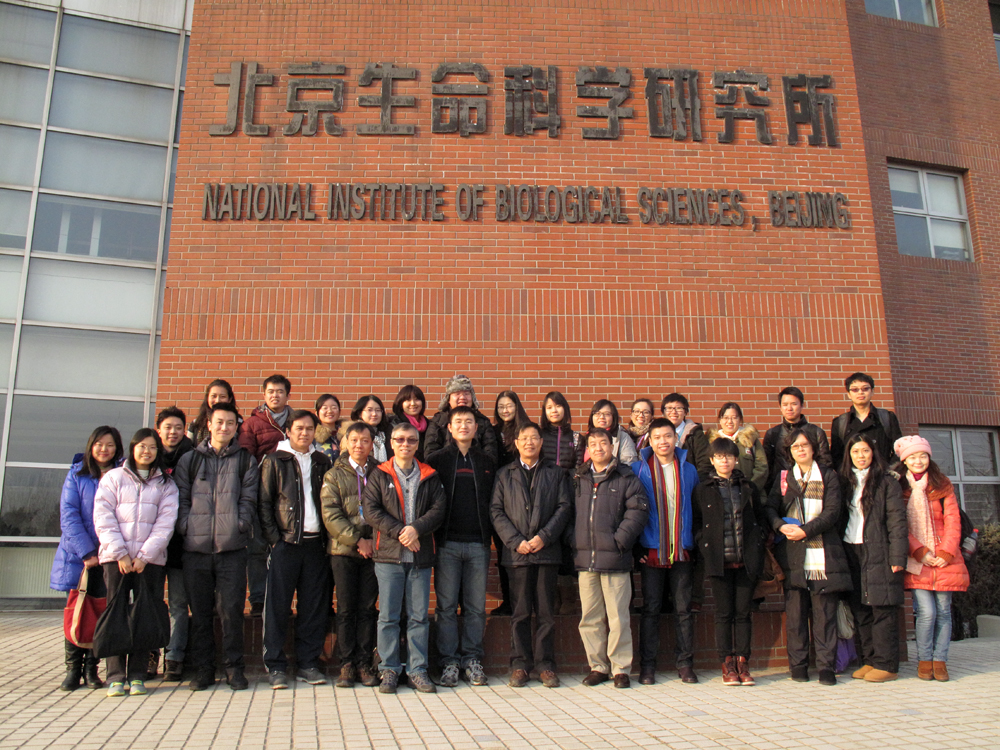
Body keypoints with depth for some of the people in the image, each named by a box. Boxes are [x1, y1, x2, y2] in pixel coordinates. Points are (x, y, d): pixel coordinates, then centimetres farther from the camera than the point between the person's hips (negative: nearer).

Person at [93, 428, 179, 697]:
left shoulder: (166, 484, 10)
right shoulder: (113, 478, 9)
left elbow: (165, 523, 1)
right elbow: (103, 519, 1)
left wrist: (144, 556, -9)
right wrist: (120, 554, -8)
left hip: (150, 560, 0)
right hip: (116, 557, 0)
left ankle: (137, 675, 5)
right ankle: (115, 675, 2)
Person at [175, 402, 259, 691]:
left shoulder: (245, 461, 12)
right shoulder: (189, 460, 14)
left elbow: (248, 498, 6)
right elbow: (181, 498, 10)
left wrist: (240, 525, -7)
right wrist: (186, 526, -3)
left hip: (232, 547, -1)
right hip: (196, 547, 1)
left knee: (232, 610, -1)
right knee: (200, 611, 6)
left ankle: (234, 667, 10)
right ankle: (202, 669, 17)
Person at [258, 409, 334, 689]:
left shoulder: (323, 462, 14)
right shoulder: (274, 461, 4)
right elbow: (264, 503, 0)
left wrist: (327, 537, 5)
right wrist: (274, 538, -9)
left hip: (315, 544, 3)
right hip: (285, 543, -3)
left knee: (314, 607, 5)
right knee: (278, 606, -1)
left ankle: (308, 663, 15)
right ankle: (275, 666, 9)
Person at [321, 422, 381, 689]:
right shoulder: (334, 476, 6)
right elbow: (331, 515, -2)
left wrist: (373, 540, -6)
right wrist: (357, 540, -10)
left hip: (373, 550, 1)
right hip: (343, 550, -1)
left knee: (368, 609, 4)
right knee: (346, 609, 2)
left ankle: (365, 663, 11)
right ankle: (346, 664, 10)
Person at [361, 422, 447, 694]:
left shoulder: (430, 476, 11)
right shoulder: (379, 475, 8)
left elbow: (439, 508, 2)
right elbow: (370, 509, -2)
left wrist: (416, 528, -14)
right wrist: (399, 532, -12)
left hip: (421, 556, 1)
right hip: (389, 555, -1)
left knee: (419, 616, 4)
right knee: (388, 616, 1)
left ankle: (418, 670, 12)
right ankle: (389, 670, 11)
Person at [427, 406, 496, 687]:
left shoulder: (486, 463, 14)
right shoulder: (437, 460, 6)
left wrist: (490, 537, 5)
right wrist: (435, 536, -5)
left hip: (478, 545, 2)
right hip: (447, 544, -2)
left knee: (476, 607, 5)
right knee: (446, 607, 1)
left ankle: (472, 660, 15)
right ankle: (449, 662, 10)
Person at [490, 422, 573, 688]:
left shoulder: (556, 473, 12)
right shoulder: (504, 475, 13)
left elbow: (564, 507, 3)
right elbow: (496, 511, 5)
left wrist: (543, 537, -10)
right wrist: (516, 541, -8)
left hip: (547, 550, 0)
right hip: (517, 553, 0)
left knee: (546, 611, 3)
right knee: (520, 611, 3)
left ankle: (545, 664, 11)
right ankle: (520, 664, 11)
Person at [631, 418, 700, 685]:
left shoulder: (688, 470, 9)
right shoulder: (639, 469, 2)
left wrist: (693, 542, 5)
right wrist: (635, 546, -4)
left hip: (682, 550, 2)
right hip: (651, 550, -2)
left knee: (684, 608, 5)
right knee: (651, 608, 3)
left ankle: (685, 663, 16)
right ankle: (647, 665, 11)